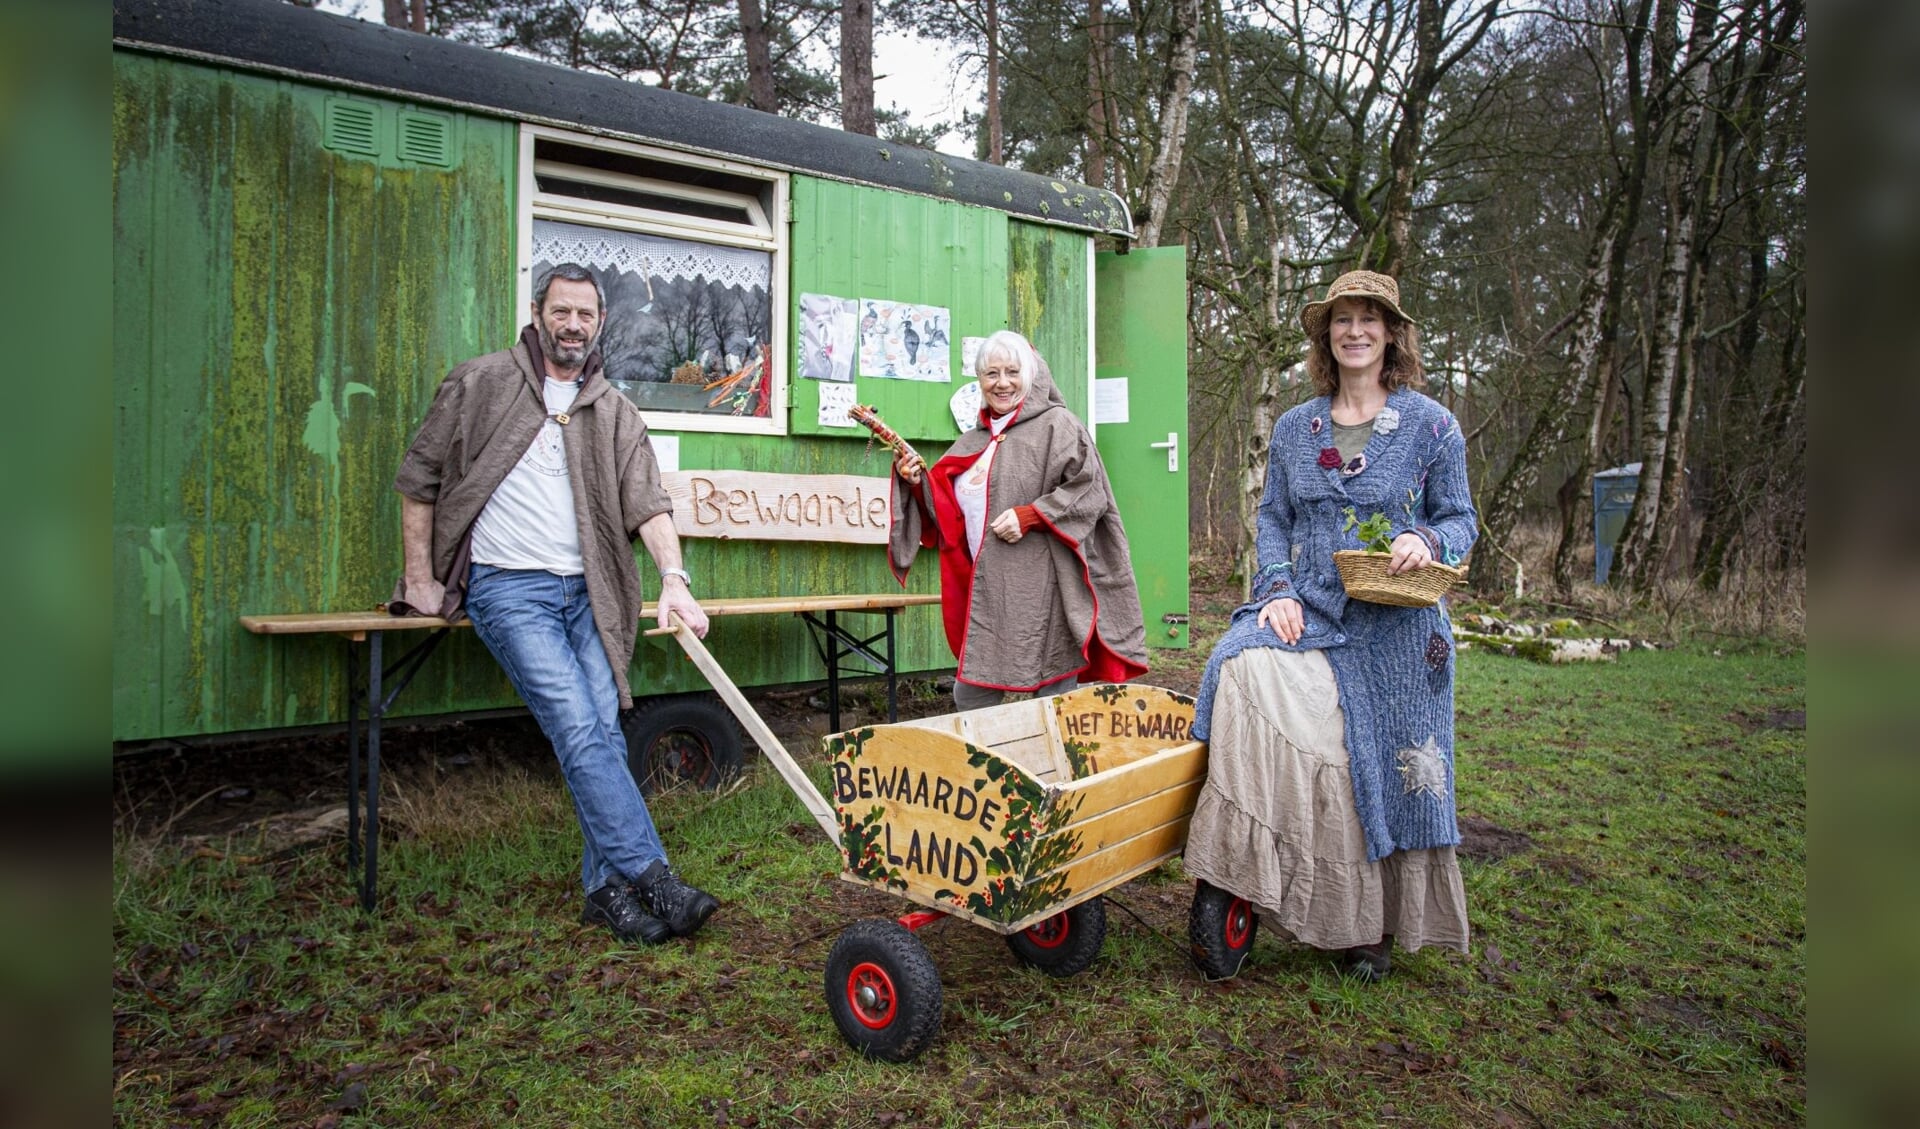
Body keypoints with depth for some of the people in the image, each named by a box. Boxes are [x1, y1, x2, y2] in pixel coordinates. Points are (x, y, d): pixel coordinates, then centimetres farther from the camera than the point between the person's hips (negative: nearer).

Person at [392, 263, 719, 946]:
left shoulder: (614, 413, 11)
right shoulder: (479, 384, 4)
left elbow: (646, 501, -2)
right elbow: (419, 477, 8)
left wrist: (673, 578, -18)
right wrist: (420, 576, 3)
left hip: (586, 592, 4)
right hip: (508, 587, -3)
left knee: (603, 731, -1)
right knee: (578, 730, -14)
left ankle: (607, 887, 9)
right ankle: (653, 877, -12)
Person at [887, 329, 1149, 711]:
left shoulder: (1056, 425, 0)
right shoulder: (974, 442, 19)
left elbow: (1089, 488, -10)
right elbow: (948, 512, 19)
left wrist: (1029, 516, -17)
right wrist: (918, 482, 2)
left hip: (1041, 590, -6)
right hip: (987, 592, 6)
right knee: (970, 699, 9)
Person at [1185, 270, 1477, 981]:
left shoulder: (1430, 424, 2)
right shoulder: (1294, 428, 10)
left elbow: (1461, 519, 5)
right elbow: (1272, 520, 10)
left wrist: (1428, 540, -18)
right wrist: (1276, 589, -6)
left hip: (1396, 627, -2)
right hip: (1308, 610, 2)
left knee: (1387, 769, 1)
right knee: (1246, 666, -26)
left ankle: (1372, 927, 23)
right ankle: (1236, 873, -14)